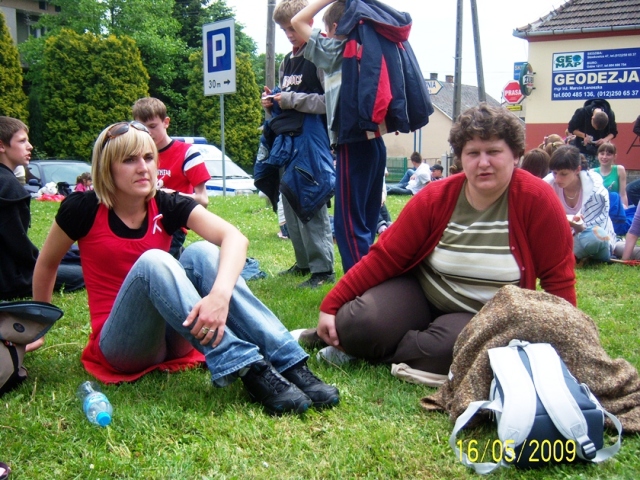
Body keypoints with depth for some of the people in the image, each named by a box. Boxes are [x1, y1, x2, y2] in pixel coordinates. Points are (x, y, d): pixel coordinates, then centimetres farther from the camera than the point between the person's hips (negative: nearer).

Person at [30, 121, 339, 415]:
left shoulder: (168, 206, -5)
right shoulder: (83, 209, -9)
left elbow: (235, 238, -22)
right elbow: (46, 264, 8)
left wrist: (220, 293, -41)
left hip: (172, 336, 2)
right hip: (121, 345, -2)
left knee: (202, 252, -26)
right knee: (152, 261, -31)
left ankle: (290, 364, -37)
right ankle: (248, 370, -43)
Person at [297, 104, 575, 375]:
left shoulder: (536, 199, -14)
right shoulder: (435, 198, -9)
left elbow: (558, 279, -7)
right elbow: (385, 257, -8)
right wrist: (330, 306, -12)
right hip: (421, 294, 1)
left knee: (448, 347, -34)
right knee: (359, 324, -27)